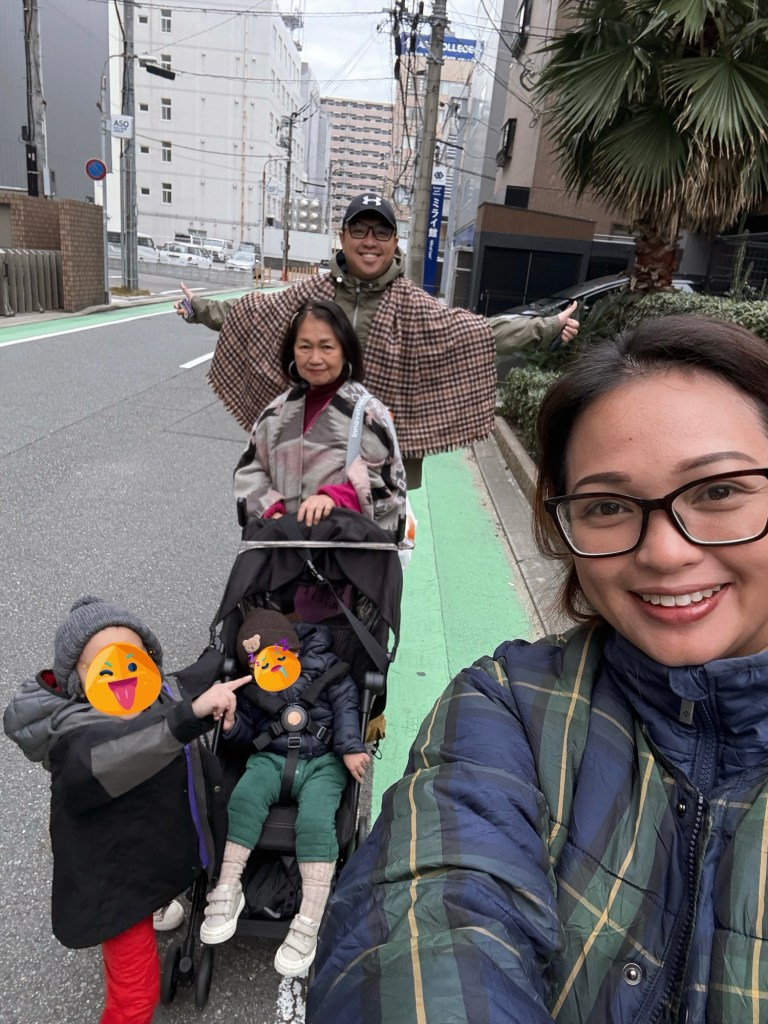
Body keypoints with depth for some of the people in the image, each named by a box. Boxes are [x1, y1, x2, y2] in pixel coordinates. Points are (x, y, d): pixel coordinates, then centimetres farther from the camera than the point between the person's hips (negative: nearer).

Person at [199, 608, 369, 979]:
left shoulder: (325, 667, 5)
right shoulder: (255, 689, 14)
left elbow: (346, 706, 1)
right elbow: (248, 729, 15)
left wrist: (351, 749, -11)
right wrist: (230, 723, -8)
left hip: (321, 762, -3)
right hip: (270, 758, 3)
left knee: (316, 820, -27)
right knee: (244, 798, -28)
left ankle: (309, 923, -26)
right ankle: (228, 889, -19)